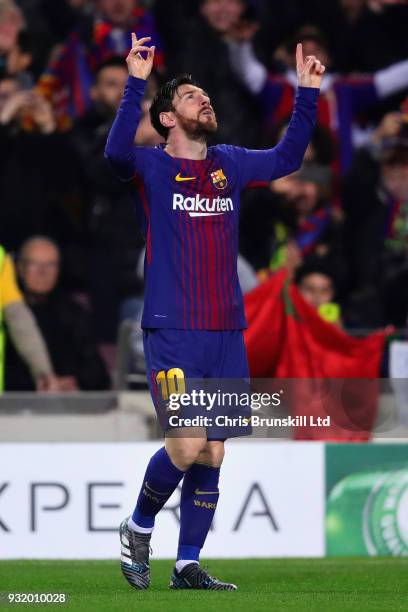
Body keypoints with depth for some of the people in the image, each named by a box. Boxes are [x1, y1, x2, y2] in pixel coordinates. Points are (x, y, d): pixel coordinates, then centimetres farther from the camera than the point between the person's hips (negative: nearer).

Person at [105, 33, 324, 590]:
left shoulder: (230, 164, 15)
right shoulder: (152, 166, -2)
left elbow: (287, 157, 26)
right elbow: (117, 151, -23)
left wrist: (307, 93, 16)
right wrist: (136, 82, -32)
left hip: (227, 334, 5)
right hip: (172, 332, -5)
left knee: (212, 455, 4)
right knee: (187, 446, -15)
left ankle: (188, 565, 13)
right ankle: (138, 528, 10)